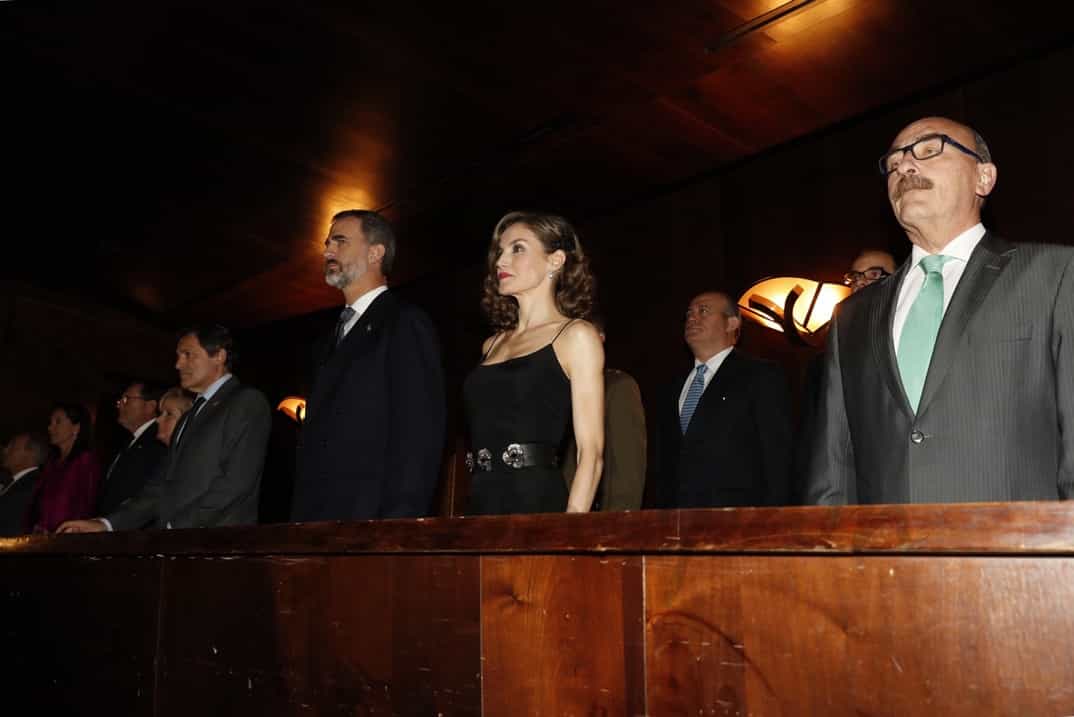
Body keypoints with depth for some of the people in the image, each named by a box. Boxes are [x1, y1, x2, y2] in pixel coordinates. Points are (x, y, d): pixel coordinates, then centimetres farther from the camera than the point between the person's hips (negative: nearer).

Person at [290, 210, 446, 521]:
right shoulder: (329, 342, 21)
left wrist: (398, 529, -21)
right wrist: (301, 519, 9)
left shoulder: (407, 324, -5)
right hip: (315, 519, 7)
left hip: (370, 519, -7)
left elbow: (419, 437, -14)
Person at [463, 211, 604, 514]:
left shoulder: (576, 335, 0)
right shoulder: (492, 344, 17)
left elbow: (591, 451, -8)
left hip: (538, 501, -5)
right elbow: (482, 439, 14)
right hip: (481, 500, 5)